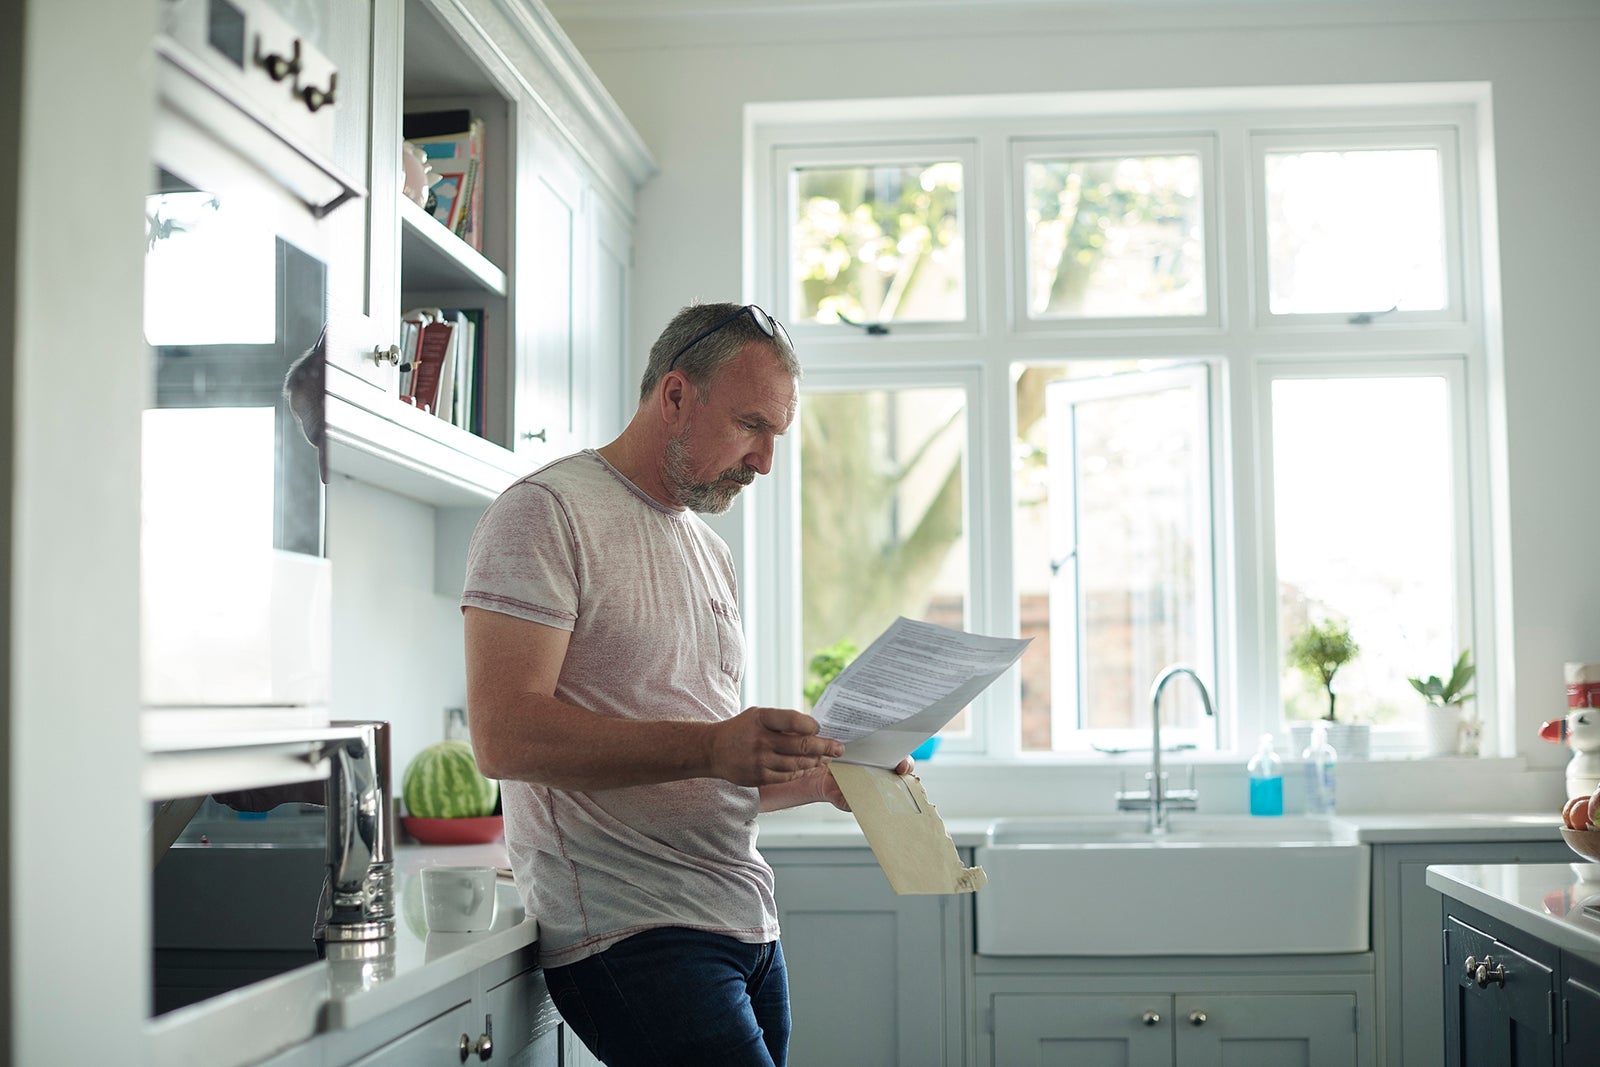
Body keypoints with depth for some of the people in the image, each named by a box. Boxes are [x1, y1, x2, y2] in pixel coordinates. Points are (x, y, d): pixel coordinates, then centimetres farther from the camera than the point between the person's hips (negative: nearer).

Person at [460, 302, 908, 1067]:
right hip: (630, 937, -8)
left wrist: (824, 778, 8)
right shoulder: (547, 513, -5)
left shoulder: (709, 551, 21)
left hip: (749, 929, 8)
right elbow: (505, 737, -17)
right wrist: (709, 748, -24)